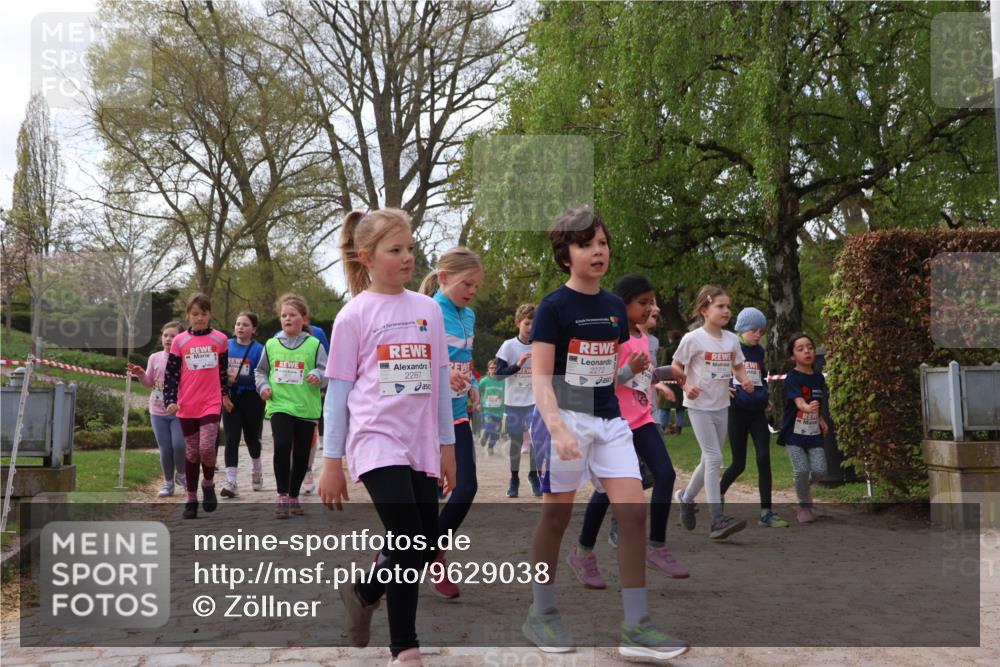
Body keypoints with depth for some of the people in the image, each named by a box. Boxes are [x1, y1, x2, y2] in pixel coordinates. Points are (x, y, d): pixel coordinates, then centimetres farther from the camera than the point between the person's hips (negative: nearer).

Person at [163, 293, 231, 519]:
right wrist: (170, 400, -10)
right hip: (186, 405, 1)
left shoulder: (220, 339, 3)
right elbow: (171, 373, 1)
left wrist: (225, 394, 23)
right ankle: (191, 499, 21)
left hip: (212, 403, -1)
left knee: (207, 447, -16)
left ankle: (208, 484, 12)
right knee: (191, 452, 10)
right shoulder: (179, 341, 1)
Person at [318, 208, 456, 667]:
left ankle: (363, 589, 35)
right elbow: (337, 391, 0)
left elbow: (440, 382, 12)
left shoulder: (428, 309, 8)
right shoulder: (354, 315, -3)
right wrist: (331, 463, -1)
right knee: (409, 544, -12)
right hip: (377, 442, -5)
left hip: (421, 445, 5)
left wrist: (447, 446, 12)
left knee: (425, 548, 7)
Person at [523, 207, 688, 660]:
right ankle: (541, 614, 22)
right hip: (565, 418, -5)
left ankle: (636, 628, 1)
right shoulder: (553, 307, -9)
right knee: (556, 516, 4)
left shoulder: (615, 307, 9)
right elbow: (540, 377, -13)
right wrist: (557, 429, -26)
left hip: (609, 419, 6)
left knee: (634, 511, -5)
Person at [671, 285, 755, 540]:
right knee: (714, 457, -14)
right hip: (699, 406, -6)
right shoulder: (693, 339, -12)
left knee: (709, 460, 13)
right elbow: (676, 366, -3)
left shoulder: (731, 339, 4)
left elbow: (738, 367, 15)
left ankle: (686, 497, 37)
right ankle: (718, 519, -13)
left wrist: (745, 380, -6)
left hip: (721, 406, 6)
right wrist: (686, 387, -20)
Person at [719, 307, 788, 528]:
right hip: (737, 411, -5)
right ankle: (719, 494, 28)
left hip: (758, 412, 5)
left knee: (764, 459, -7)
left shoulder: (759, 351, 12)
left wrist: (765, 396, 13)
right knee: (739, 464, 0)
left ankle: (766, 513, -5)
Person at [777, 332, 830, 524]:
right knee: (801, 470, -12)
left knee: (820, 470, -5)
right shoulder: (792, 378, -10)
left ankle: (804, 487, 29)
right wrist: (807, 407, -47)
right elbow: (798, 401, -27)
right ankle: (804, 505, 13)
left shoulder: (819, 378, 8)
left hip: (814, 433, 5)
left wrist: (821, 420, 4)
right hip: (794, 432, -5)